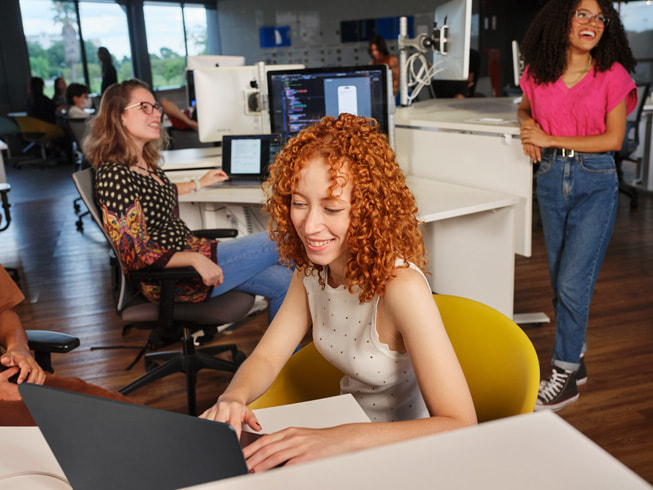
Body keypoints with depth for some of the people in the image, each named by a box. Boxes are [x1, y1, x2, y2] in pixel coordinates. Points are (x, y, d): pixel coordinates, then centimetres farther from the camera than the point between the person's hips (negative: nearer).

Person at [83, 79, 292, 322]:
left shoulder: (145, 163, 7)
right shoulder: (113, 174, -22)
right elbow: (136, 256, -24)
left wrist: (200, 183, 40)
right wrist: (195, 259, -30)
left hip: (189, 248, 9)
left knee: (282, 283, 3)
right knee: (274, 243, -3)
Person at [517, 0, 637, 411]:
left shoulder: (613, 75, -5)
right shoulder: (539, 74, 4)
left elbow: (613, 138, -9)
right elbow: (525, 107, 24)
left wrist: (550, 139, -12)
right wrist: (528, 124, 1)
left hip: (595, 181, -4)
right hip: (551, 178, 4)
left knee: (573, 282, -8)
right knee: (560, 280, 10)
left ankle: (565, 377, 6)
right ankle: (576, 359, 28)